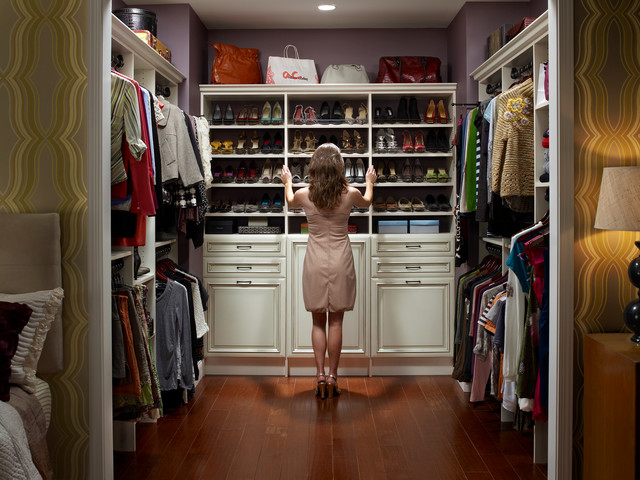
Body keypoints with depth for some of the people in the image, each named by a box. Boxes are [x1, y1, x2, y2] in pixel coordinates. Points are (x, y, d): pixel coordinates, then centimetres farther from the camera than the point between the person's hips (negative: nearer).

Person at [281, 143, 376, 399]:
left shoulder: (304, 195, -9)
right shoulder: (350, 194, -9)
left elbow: (290, 201, 17)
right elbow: (366, 201, 16)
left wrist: (287, 182, 36)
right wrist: (370, 182, 36)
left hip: (315, 263, 0)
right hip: (340, 263, 0)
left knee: (318, 322, 10)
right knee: (335, 322, 7)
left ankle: (320, 375, 8)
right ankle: (332, 377, 12)